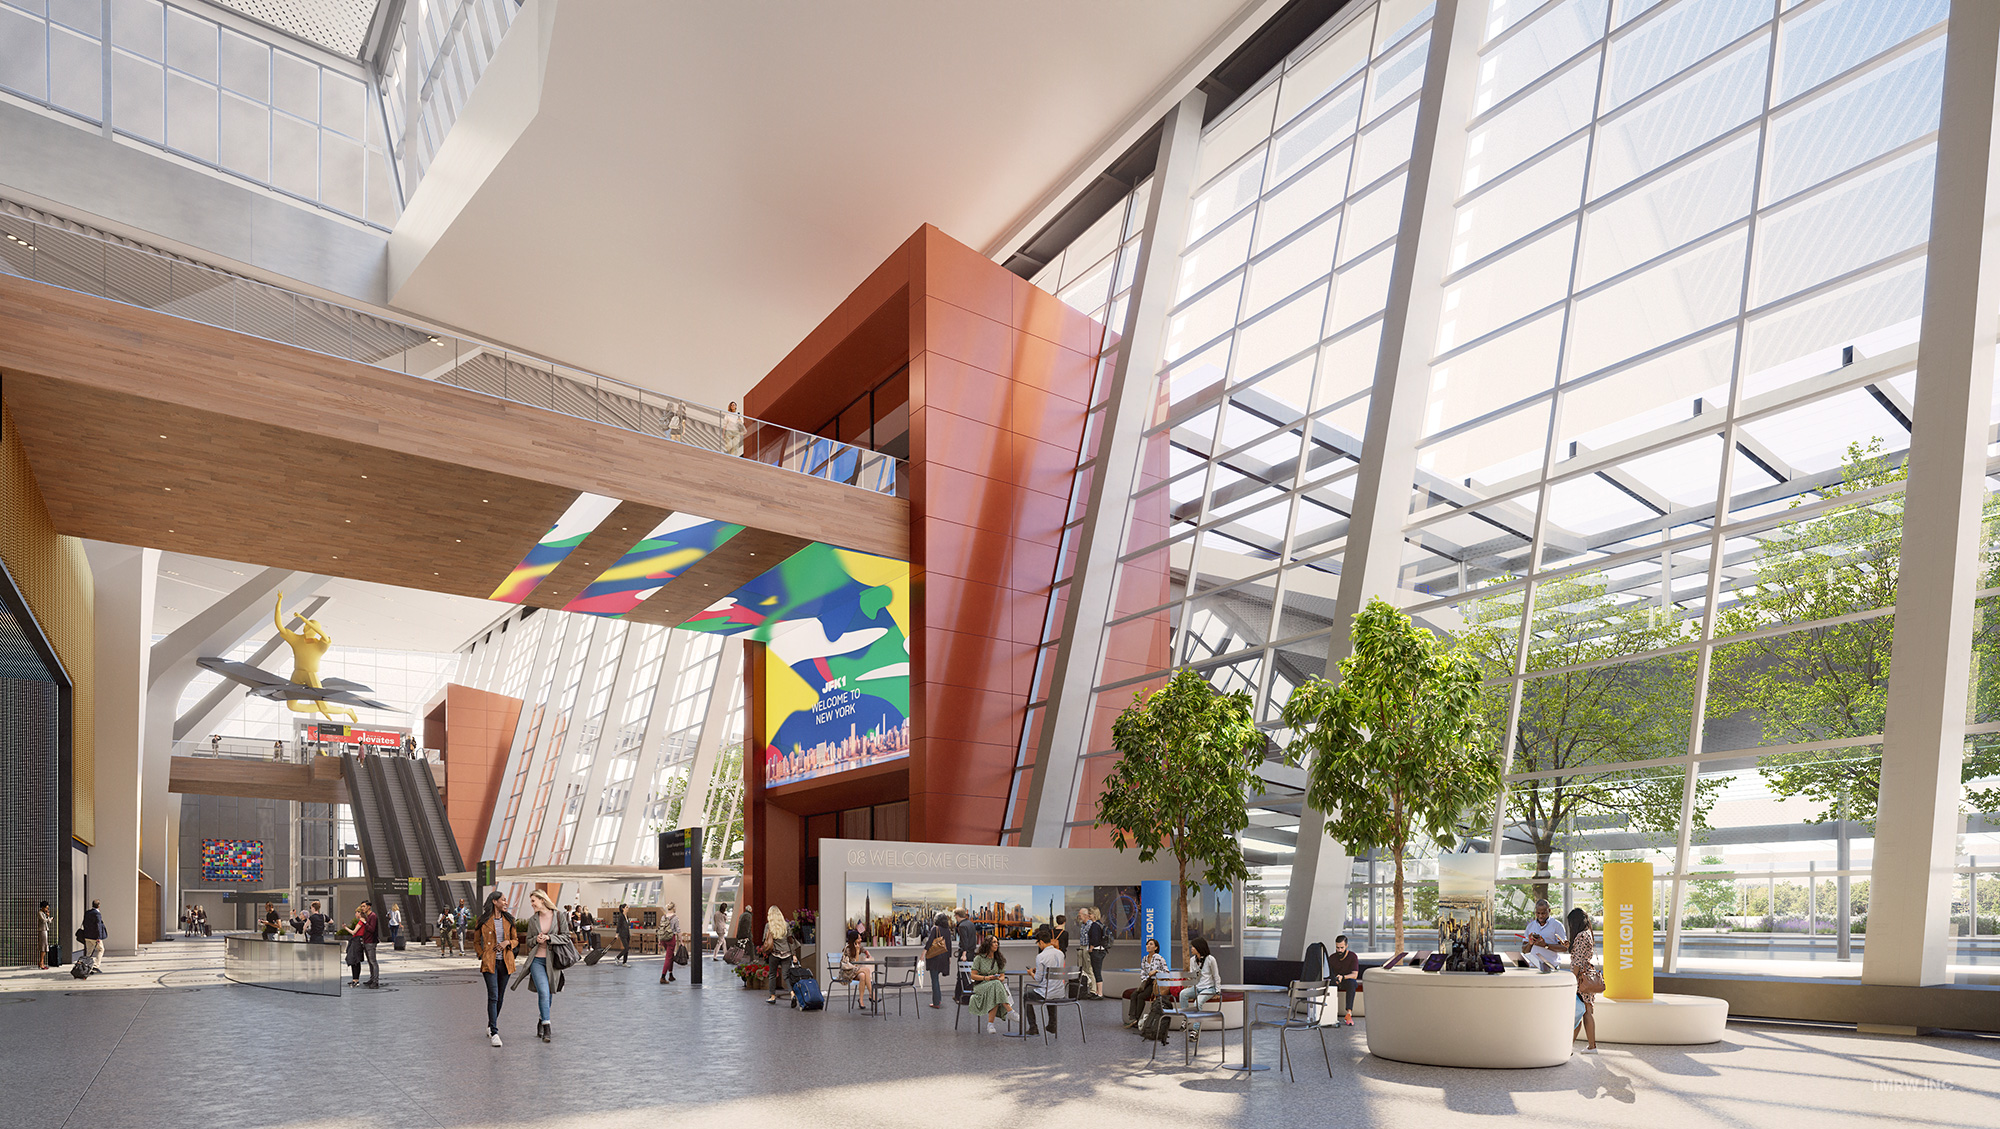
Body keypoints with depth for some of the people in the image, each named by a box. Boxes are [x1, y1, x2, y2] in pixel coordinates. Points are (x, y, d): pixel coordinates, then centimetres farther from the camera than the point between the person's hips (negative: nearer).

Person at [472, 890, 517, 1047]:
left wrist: (507, 942, -5)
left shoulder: (508, 920, 9)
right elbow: (476, 941, 12)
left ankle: (491, 1026, 27)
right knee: (493, 996, -13)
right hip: (489, 962, -4)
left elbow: (515, 939, 16)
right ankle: (494, 1033, -13)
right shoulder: (484, 920, 0)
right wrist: (482, 956, 1)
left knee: (500, 997, 9)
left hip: (505, 962, 4)